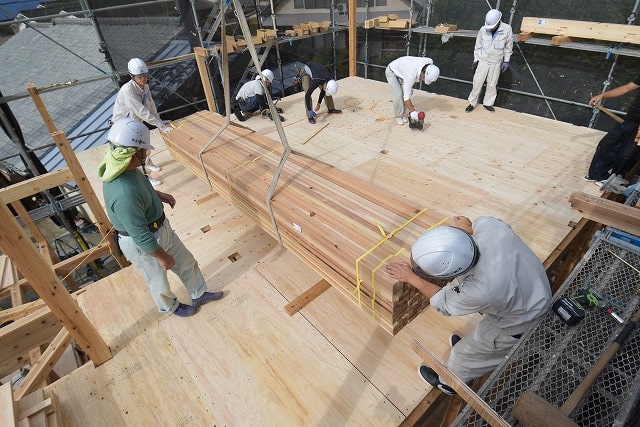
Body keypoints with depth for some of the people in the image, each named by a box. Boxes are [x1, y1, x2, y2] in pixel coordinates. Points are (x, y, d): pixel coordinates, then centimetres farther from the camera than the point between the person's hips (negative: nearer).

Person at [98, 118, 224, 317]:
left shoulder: (125, 167, -11)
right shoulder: (124, 195, -39)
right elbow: (141, 236, -29)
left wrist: (158, 195, 5)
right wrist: (163, 257, -17)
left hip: (161, 227, 8)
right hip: (143, 245, -8)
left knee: (186, 262, 23)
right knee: (158, 280, 21)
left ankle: (199, 294, 46)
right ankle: (170, 306, 51)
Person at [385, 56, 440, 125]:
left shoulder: (429, 62, -23)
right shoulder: (411, 75, -42)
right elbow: (406, 96, -37)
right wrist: (413, 112, -34)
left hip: (401, 71, 7)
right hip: (391, 72, -7)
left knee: (409, 92, -5)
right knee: (398, 94, -19)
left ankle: (403, 113, 12)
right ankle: (398, 116, 1)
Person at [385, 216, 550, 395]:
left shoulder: (479, 291, -42)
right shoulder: (487, 224, -32)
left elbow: (444, 303, -19)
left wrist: (410, 277, -12)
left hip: (519, 324, -5)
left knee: (464, 354, 18)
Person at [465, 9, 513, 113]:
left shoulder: (507, 29, -11)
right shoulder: (483, 29, -9)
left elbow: (508, 47, -2)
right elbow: (478, 46, 3)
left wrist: (506, 61, -5)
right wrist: (475, 60, 3)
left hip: (496, 62, 0)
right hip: (483, 61, 0)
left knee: (492, 84, 7)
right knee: (477, 82, 0)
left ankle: (488, 103, 19)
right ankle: (472, 103, 9)